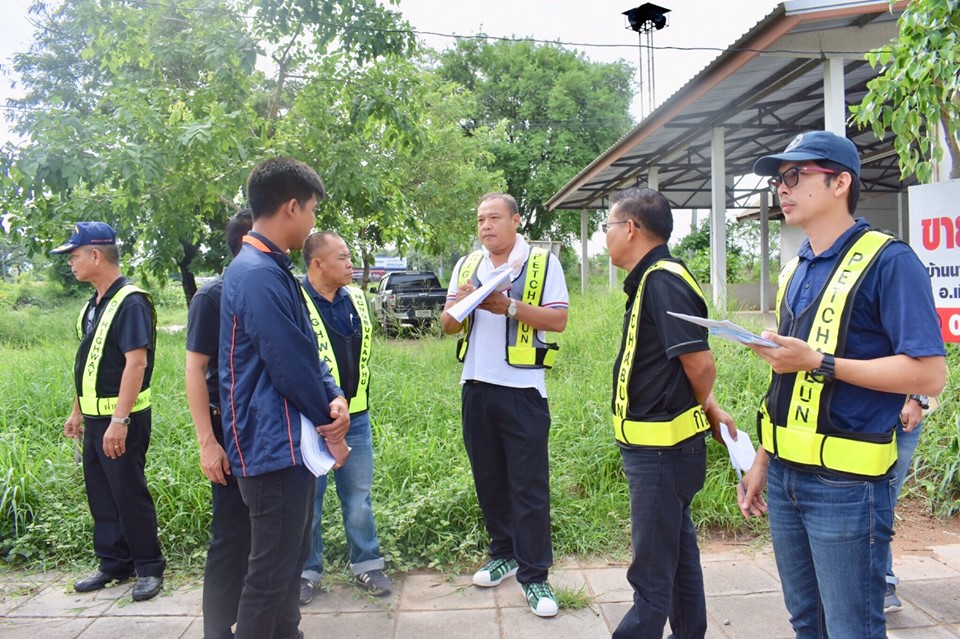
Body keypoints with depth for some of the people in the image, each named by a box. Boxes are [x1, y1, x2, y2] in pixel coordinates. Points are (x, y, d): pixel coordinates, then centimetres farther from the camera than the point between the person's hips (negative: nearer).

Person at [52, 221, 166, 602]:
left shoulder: (131, 302, -17)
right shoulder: (94, 305, 13)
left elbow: (137, 362, -24)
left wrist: (119, 420, -27)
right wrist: (77, 412, 19)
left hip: (121, 420, -9)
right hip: (95, 418, 9)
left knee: (129, 494, 0)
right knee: (101, 495, 15)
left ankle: (149, 568, 13)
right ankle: (114, 564, 28)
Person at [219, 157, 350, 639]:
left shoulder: (272, 269, 12)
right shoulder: (259, 275, -21)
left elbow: (306, 352, 12)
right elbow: (290, 366, -21)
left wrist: (334, 400, -5)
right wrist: (330, 424, -6)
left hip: (292, 442, 10)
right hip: (274, 446, -10)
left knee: (290, 562, 21)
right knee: (269, 575, 2)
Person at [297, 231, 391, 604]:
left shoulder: (356, 299, 7)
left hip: (355, 416, 5)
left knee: (358, 496, 14)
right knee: (308, 499, 10)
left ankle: (367, 564, 28)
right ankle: (307, 570, 26)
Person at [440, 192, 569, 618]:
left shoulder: (543, 262, -1)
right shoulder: (467, 266, 12)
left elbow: (558, 320, -9)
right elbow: (448, 326, 13)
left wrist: (511, 307, -20)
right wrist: (459, 304, -9)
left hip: (522, 389, -5)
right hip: (476, 386, 5)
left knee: (529, 484, -1)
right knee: (489, 478, 14)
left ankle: (534, 575, 9)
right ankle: (503, 553, 31)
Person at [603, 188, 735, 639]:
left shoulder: (664, 281, -20)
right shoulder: (649, 281, 10)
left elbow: (700, 365, -23)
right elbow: (694, 368, 17)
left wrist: (704, 408, -4)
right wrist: (708, 411, 11)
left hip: (663, 449, -10)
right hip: (656, 448, 10)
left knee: (652, 575, 2)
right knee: (679, 555, 23)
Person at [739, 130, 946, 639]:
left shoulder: (887, 261, -11)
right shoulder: (795, 272, 11)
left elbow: (929, 374, -18)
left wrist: (820, 362, -23)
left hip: (846, 485, -7)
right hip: (786, 477, 8)